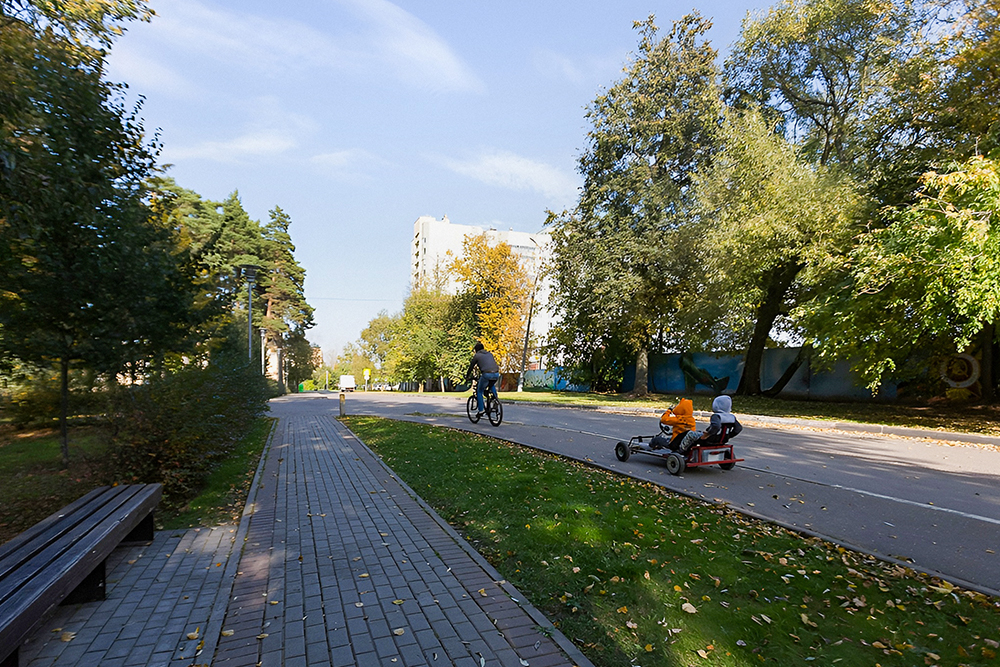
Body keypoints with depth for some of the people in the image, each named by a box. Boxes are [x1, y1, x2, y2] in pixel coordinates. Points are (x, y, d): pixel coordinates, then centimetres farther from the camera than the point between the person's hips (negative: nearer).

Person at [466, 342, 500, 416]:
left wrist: (467, 376, 33)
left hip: (486, 374, -5)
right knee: (492, 385, 39)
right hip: (496, 374, 5)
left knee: (479, 391, 16)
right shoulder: (489, 354, 28)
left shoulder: (476, 355, 14)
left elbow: (471, 366, 19)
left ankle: (481, 410, 11)